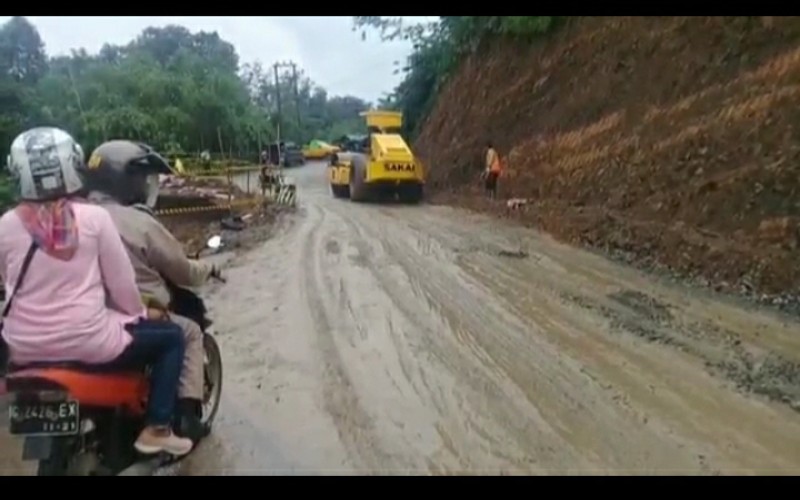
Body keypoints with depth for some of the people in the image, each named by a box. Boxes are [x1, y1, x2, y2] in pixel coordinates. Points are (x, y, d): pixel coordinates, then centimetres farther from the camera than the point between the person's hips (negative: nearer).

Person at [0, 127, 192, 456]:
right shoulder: (94, 217, -11)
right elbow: (121, 280, -7)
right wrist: (137, 313, 10)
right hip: (87, 343, -5)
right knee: (171, 336, 11)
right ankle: (157, 428, 7)